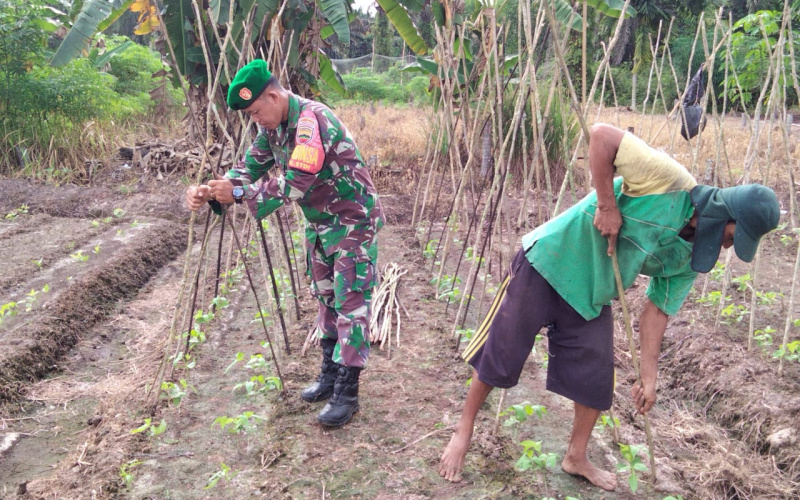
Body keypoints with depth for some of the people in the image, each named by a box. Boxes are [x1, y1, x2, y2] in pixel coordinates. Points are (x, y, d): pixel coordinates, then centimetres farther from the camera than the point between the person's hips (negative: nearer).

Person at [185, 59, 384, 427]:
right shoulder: (273, 125, 2)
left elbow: (294, 183, -33)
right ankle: (330, 374, 29)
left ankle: (347, 393, 1)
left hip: (352, 222, -9)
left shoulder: (312, 121, -27)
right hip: (318, 222, 9)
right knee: (325, 298, 15)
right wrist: (210, 191, -14)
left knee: (350, 304, -6)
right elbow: (251, 166, 2)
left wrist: (238, 194, -30)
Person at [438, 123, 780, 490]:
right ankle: (463, 432, 26)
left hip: (591, 298, 7)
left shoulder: (690, 257, 1)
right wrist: (606, 204, -29)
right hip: (547, 266, -7)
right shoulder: (669, 180, -21)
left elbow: (657, 311, 5)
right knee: (499, 355, 3)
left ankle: (576, 459, 34)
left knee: (596, 378, 10)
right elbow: (602, 135, -25)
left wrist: (648, 376, 3)